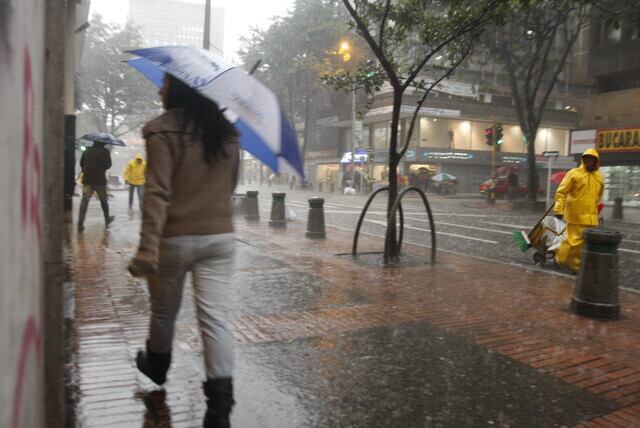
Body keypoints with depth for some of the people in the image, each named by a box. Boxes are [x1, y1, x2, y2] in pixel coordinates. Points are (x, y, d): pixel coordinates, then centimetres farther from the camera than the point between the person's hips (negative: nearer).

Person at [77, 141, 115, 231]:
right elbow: (108, 165, -10)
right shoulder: (105, 151, -5)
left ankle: (80, 223, -10)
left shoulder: (87, 151, 6)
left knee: (84, 201, -1)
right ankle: (107, 221, 26)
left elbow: (81, 163, 10)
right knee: (104, 201, 14)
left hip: (87, 179, 2)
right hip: (100, 180, -2)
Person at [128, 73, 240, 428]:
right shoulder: (227, 133, 6)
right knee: (215, 317, 1)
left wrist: (147, 249, -21)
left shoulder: (163, 131, -12)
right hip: (220, 237, 4)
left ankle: (156, 366, 45)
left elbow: (157, 193, -20)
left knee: (164, 311, 19)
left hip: (175, 238, -3)